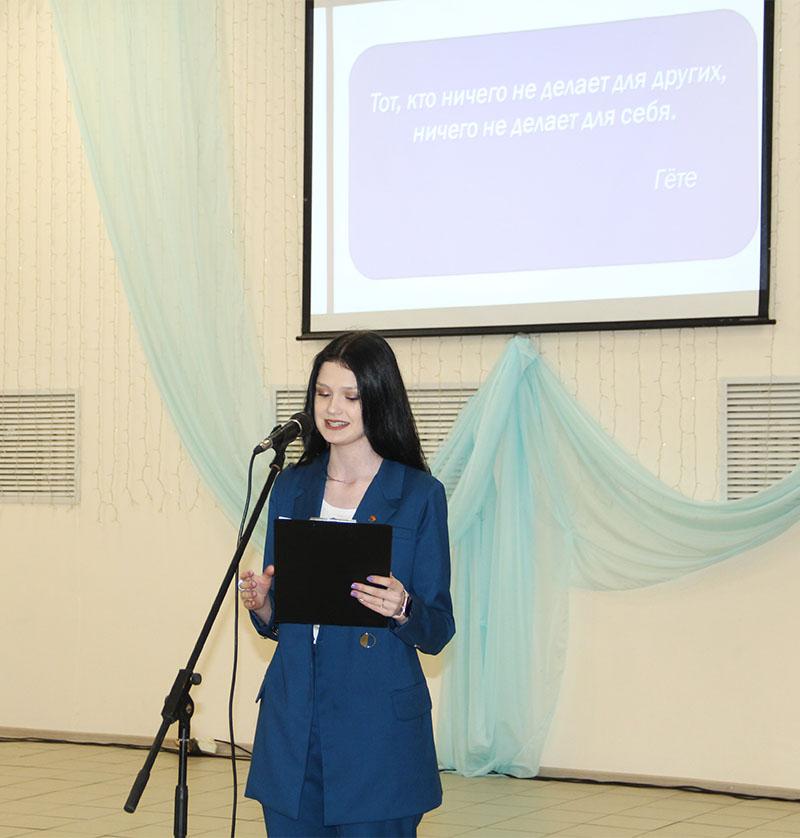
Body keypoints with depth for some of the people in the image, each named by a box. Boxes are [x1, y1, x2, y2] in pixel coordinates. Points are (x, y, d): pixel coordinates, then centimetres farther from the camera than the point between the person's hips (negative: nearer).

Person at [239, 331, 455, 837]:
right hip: (291, 729, 4)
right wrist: (261, 605, -7)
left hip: (378, 730, -4)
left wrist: (401, 609, -24)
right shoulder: (292, 487, 10)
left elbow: (439, 630, -4)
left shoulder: (419, 495, -3)